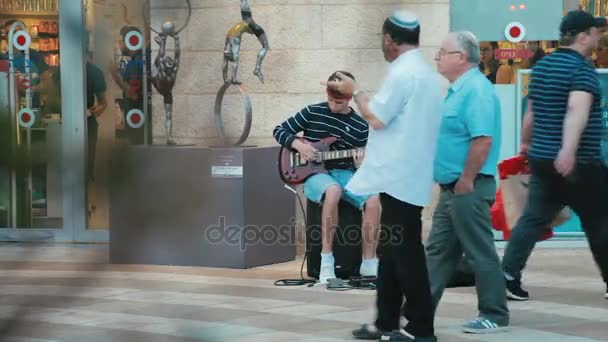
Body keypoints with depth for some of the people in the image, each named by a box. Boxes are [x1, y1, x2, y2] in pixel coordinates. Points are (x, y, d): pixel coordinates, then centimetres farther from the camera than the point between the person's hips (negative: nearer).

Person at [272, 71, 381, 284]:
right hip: (315, 173, -2)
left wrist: (365, 159, -16)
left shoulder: (360, 125, 5)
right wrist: (298, 144, -10)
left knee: (373, 200, -29)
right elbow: (279, 130, 8)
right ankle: (326, 261, -33)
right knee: (333, 191, -40)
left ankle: (369, 263, -16)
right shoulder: (312, 112, 2)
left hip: (345, 174, 2)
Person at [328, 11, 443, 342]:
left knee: (405, 253, -6)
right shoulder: (427, 73, 16)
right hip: (410, 176, 10)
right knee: (392, 251, 14)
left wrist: (355, 92, -1)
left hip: (399, 178, -10)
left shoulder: (402, 73, -15)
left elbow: (376, 118, -16)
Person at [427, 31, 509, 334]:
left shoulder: (476, 90, -17)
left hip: (468, 189, -10)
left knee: (480, 252, -2)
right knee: (439, 251, 14)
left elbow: (483, 140, -26)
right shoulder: (459, 89, 15)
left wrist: (466, 181, -22)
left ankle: (494, 316, 5)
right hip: (451, 187, 10)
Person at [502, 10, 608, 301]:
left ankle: (508, 276, -5)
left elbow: (532, 110, 25)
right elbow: (577, 109, -30)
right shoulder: (583, 69, -13)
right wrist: (569, 149, -42)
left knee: (532, 219, 5)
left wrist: (526, 141, 40)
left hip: (541, 158, 7)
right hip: (577, 163, -7)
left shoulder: (541, 67, 13)